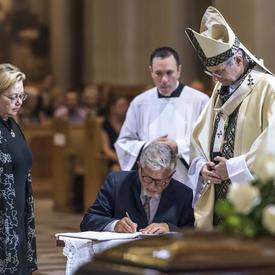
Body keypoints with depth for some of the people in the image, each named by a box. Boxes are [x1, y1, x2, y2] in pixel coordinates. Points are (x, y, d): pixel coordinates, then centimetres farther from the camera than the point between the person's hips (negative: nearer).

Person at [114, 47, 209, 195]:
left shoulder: (199, 101, -2)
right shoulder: (139, 103, 9)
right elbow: (123, 143, 12)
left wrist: (178, 147, -15)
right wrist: (148, 147, -7)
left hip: (188, 187, -2)